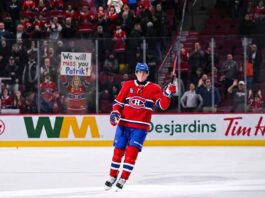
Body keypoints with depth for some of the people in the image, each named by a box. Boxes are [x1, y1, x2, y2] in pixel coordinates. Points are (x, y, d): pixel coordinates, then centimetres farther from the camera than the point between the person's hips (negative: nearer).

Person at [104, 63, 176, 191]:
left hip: (140, 127, -2)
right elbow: (118, 102, 10)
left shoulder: (154, 88, 0)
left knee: (132, 151, -12)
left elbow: (163, 105, -10)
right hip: (124, 124, 2)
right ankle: (112, 176, 22)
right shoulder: (127, 85, 6)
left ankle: (123, 179, -5)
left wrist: (167, 94, -26)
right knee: (118, 151, 6)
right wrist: (115, 113, -7)